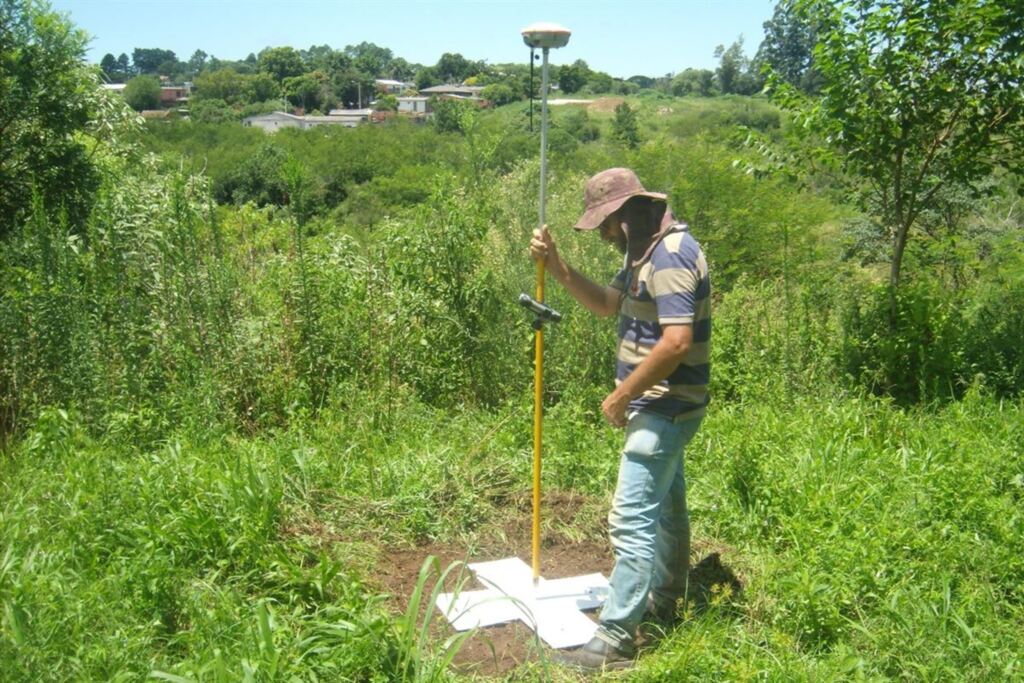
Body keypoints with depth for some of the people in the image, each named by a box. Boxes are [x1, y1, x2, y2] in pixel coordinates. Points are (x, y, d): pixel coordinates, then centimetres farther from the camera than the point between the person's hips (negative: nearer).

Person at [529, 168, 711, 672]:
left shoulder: (671, 254, -21)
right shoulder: (647, 250, 12)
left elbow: (676, 342, -29)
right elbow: (607, 304, 18)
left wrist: (622, 395, -20)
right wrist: (555, 266, 4)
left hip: (664, 409, -11)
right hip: (661, 406, 11)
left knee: (631, 520, -8)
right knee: (665, 507, 22)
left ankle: (615, 640, -1)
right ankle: (662, 602, 38)